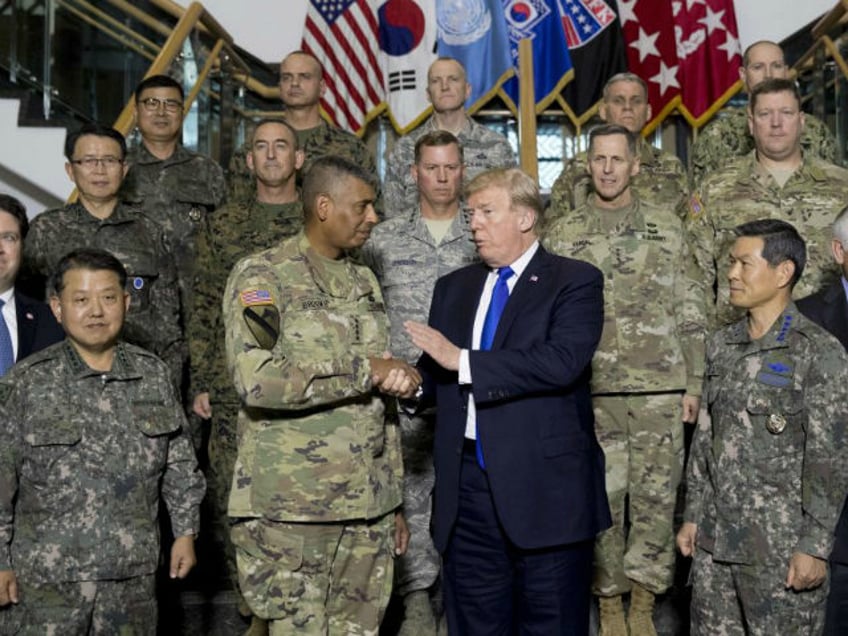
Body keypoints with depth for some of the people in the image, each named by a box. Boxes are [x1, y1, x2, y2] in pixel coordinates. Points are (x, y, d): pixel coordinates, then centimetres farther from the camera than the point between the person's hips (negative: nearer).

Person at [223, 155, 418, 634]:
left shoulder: (365, 283, 15)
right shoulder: (262, 277, -6)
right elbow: (257, 379, -22)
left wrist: (394, 502, 16)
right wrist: (364, 369, -17)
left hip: (368, 507, 6)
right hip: (291, 508, -6)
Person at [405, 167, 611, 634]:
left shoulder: (575, 281, -3)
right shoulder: (453, 288, 15)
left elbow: (562, 362, -20)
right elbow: (437, 378, 14)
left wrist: (462, 360, -18)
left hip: (545, 486, -5)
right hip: (467, 487, 5)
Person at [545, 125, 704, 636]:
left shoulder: (667, 225, 7)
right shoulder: (563, 234, 6)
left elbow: (691, 313, 7)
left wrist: (694, 383, 3)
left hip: (660, 388, 0)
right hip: (591, 391, 0)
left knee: (656, 499, 4)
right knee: (601, 500, 5)